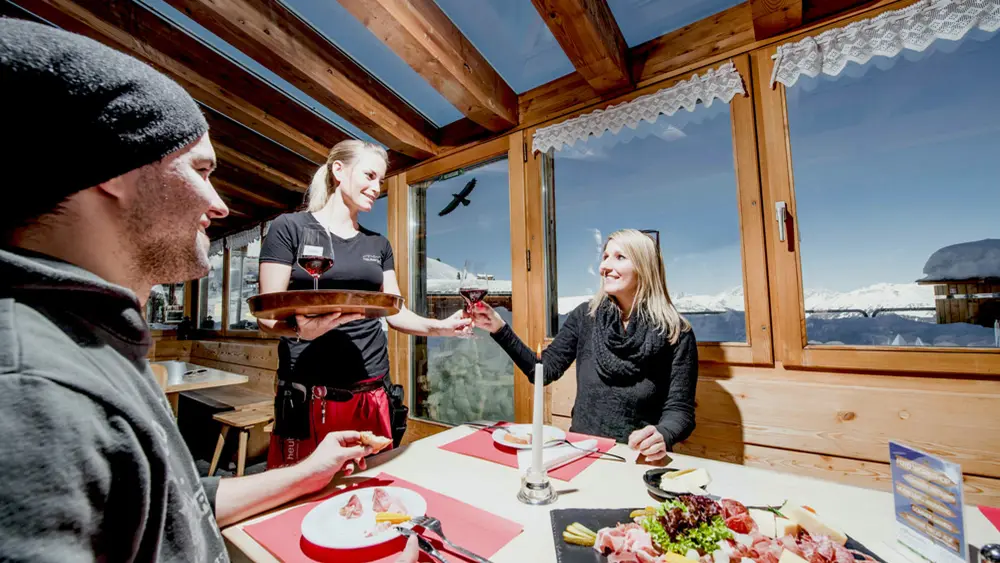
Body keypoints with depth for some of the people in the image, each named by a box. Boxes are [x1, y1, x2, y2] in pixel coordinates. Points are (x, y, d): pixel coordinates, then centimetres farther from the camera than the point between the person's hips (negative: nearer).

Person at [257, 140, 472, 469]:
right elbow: (268, 316, -5)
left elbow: (395, 313, 9)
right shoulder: (289, 227, -1)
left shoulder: (378, 244, 12)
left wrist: (440, 327, -7)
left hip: (373, 395, 4)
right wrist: (303, 328, -26)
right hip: (309, 397, -3)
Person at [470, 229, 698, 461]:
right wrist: (500, 330, -10)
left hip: (637, 458, -1)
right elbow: (544, 370, 0)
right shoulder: (586, 315, -2)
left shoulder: (675, 333, -10)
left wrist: (662, 436, -30)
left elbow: (680, 409, -8)